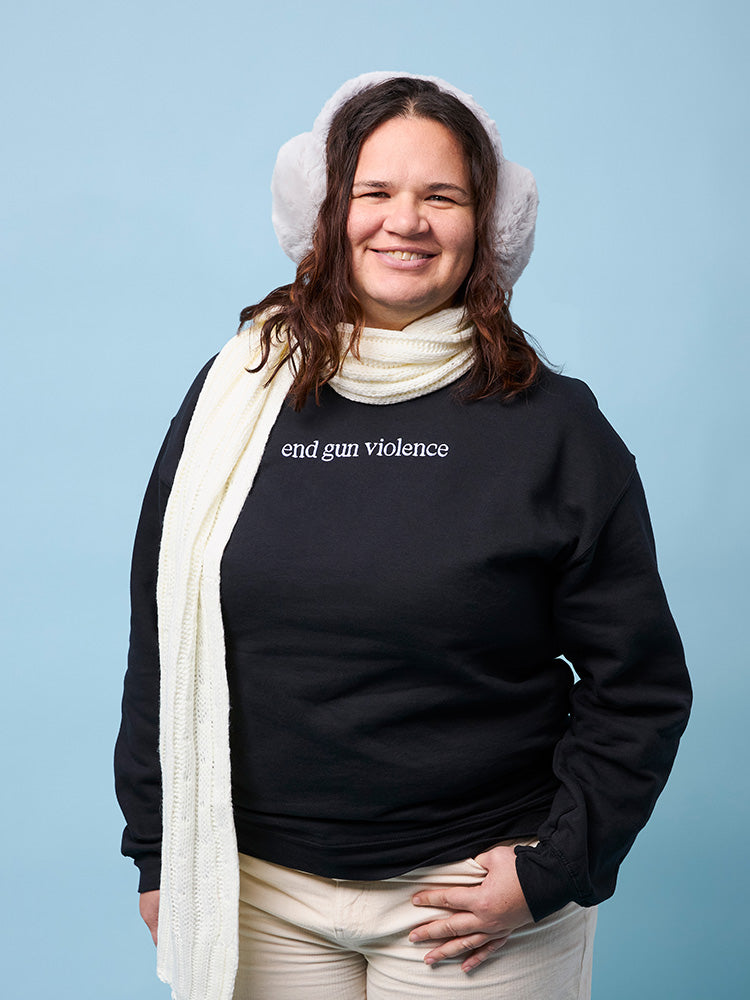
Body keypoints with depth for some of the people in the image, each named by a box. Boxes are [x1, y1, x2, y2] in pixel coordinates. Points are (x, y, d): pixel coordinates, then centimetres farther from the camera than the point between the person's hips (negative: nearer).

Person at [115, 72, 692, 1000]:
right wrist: (156, 852, 7)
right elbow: (162, 637, 6)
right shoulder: (236, 395, 0)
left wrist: (553, 872, -9)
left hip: (470, 887, -1)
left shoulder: (556, 426, -6)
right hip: (261, 891, 2)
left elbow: (639, 686, -2)